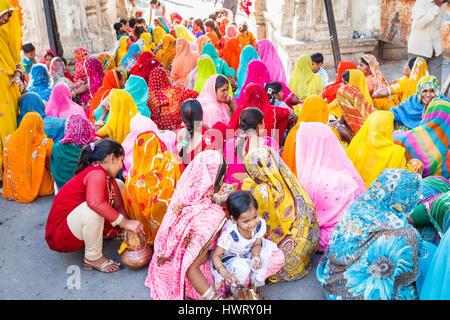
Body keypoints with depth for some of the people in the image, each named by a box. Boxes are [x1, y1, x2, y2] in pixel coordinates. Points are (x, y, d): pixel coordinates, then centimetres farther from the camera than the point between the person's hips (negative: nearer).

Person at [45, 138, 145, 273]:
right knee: (92, 209, -38)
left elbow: (119, 206, 2)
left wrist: (131, 230, -9)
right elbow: (95, 203, -45)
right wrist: (125, 223, -40)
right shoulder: (97, 173, -25)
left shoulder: (108, 177, 5)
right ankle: (93, 257, -18)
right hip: (59, 235, -8)